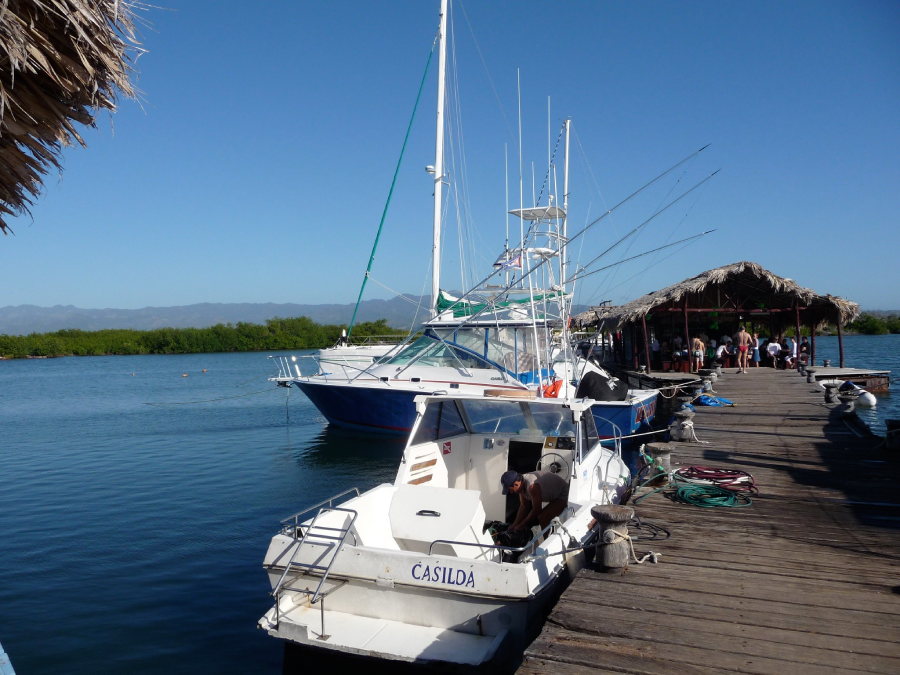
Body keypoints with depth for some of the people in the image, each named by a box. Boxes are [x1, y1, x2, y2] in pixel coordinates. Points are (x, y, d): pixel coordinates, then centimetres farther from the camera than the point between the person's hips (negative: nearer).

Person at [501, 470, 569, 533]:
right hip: (553, 493, 10)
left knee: (542, 517, -25)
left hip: (563, 495, -10)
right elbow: (523, 507, -1)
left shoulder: (532, 486, -35)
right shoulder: (521, 482, -9)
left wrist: (521, 526, -18)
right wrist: (515, 525, -8)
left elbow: (536, 509, -27)